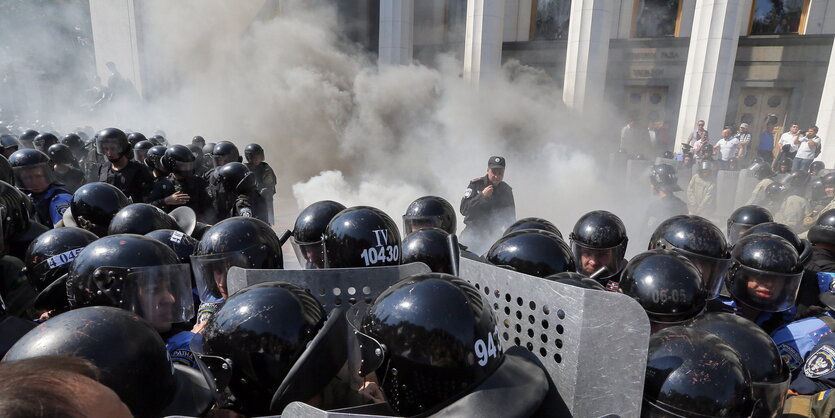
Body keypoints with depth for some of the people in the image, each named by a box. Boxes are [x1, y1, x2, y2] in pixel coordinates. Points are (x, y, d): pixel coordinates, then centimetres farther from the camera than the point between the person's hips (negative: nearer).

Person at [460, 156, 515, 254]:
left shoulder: (506, 190, 5)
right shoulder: (475, 184, -7)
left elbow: (510, 218, 14)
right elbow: (463, 209, -17)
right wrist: (482, 195, -22)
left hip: (494, 234, 3)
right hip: (473, 233, -3)